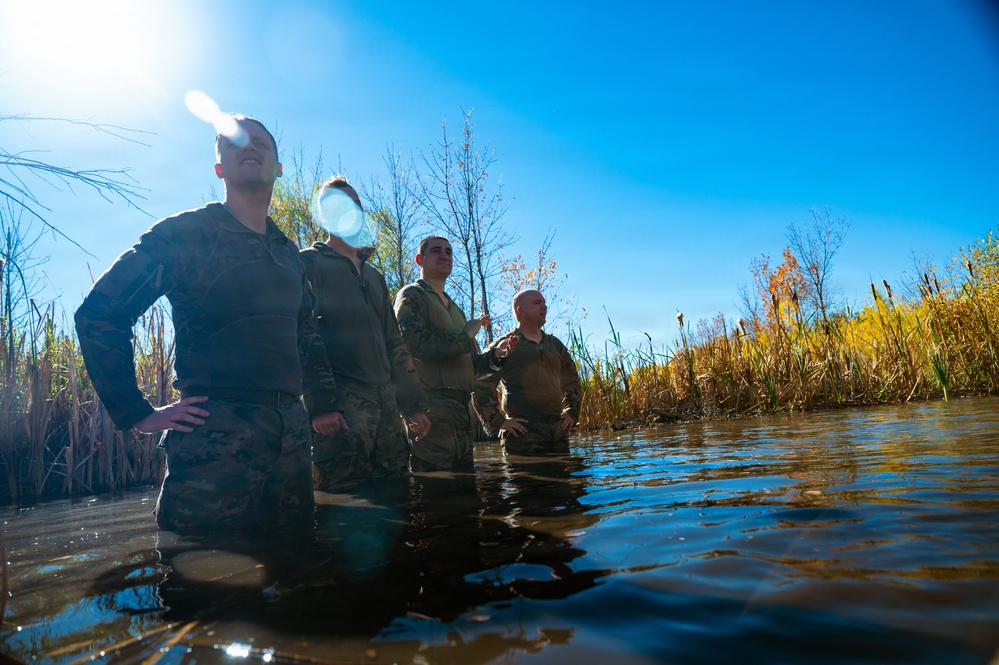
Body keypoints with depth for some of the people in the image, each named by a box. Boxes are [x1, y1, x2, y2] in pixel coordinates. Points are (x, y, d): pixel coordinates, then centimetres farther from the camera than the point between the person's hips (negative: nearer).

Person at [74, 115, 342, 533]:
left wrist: (322, 405, 21)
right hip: (214, 439, -5)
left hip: (291, 437, 6)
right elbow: (98, 315, -5)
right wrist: (139, 415, -8)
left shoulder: (287, 252, 16)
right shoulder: (184, 234, -2)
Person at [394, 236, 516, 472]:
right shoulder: (411, 296, 1)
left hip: (461, 408, 9)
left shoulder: (454, 308, 26)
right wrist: (465, 336, -7)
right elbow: (416, 344, -18)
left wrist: (494, 355, 8)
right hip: (432, 406, -8)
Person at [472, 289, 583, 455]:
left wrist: (571, 412, 17)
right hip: (522, 433, -5)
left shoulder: (555, 344, 19)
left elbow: (572, 382, 30)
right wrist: (498, 421, -10)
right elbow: (480, 387, -3)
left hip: (558, 429, 6)